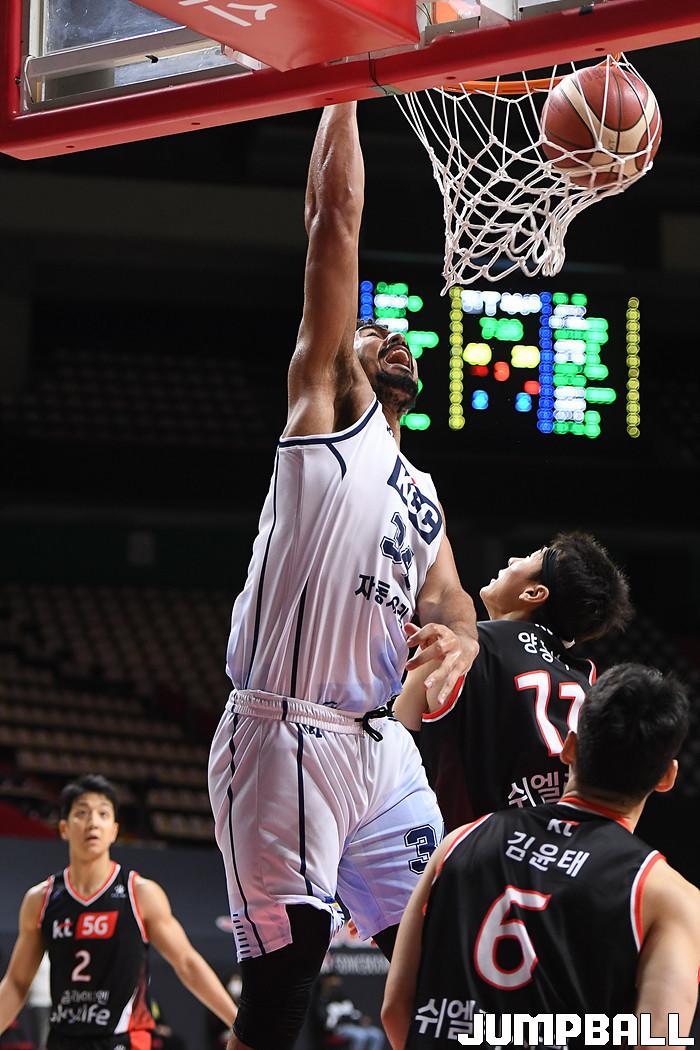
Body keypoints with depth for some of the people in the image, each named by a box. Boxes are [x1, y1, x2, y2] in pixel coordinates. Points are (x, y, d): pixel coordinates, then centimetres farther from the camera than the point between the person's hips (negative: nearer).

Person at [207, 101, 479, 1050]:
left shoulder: (421, 495, 24)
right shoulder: (323, 405, 5)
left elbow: (450, 602, 14)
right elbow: (335, 220, 0)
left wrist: (457, 640, -9)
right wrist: (344, 99, 1)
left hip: (381, 747, 7)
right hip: (283, 738, -7)